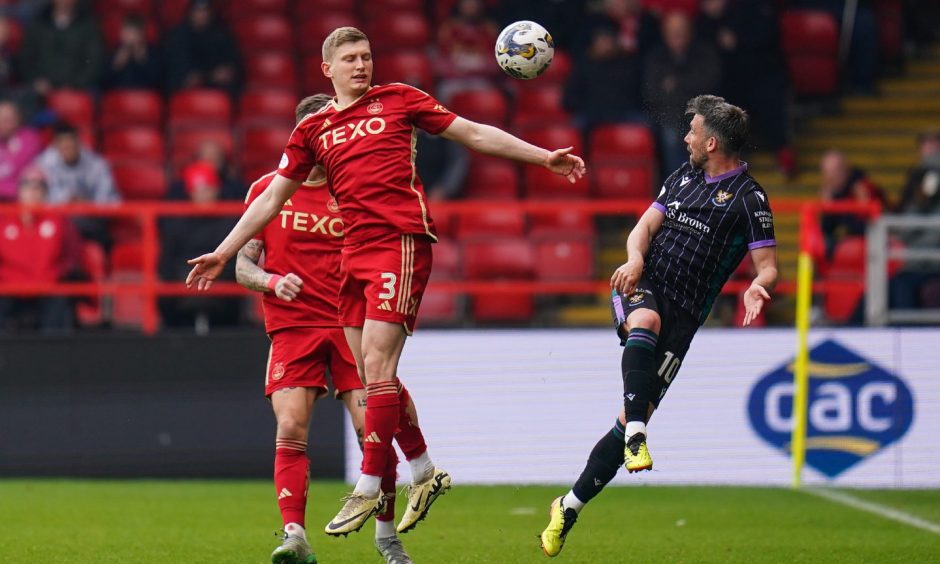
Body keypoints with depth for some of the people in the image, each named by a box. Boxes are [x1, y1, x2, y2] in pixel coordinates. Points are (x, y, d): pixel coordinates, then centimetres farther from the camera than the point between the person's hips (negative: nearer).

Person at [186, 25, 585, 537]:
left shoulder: (397, 100, 7)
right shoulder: (312, 129, 16)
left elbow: (474, 134, 10)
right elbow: (272, 198, 20)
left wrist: (545, 157, 6)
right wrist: (222, 253, 17)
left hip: (401, 241, -5)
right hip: (354, 254, 5)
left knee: (377, 365, -14)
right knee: (371, 375, 6)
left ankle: (369, 486, -12)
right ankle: (424, 473, 21)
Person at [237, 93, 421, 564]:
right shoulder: (267, 190, 7)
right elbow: (243, 266, 8)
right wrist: (273, 282, -13)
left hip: (351, 325, 0)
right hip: (291, 326, 0)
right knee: (291, 429, -16)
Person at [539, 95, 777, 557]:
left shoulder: (748, 199, -3)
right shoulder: (685, 176, 14)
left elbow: (768, 266, -6)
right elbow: (646, 226, 13)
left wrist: (757, 288, -30)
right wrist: (635, 259, -10)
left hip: (683, 316, -3)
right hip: (641, 290, 3)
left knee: (635, 417, -5)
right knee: (646, 321, -36)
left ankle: (569, 508, 5)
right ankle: (636, 440, -44)